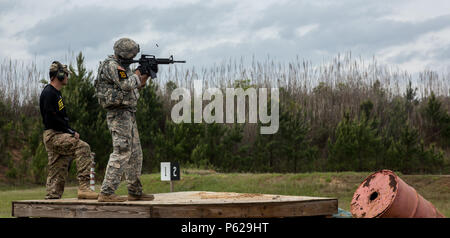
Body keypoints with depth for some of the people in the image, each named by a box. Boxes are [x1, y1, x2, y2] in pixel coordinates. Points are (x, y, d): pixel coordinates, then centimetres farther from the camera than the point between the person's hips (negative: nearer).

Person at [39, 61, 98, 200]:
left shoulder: (57, 93, 20)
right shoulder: (48, 93, -11)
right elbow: (51, 119, -19)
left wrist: (72, 132, 9)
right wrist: (71, 132, -15)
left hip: (59, 136, 10)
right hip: (52, 135, -10)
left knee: (58, 175, 8)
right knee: (83, 147, -26)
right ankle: (83, 187, -31)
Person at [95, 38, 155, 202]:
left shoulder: (122, 66, 18)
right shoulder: (112, 65, -13)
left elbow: (136, 87, 25)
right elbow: (126, 85, -23)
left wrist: (146, 76, 12)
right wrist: (136, 75, -4)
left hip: (128, 115, 10)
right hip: (119, 114, -10)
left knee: (135, 154, 14)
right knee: (121, 153, -14)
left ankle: (135, 192, 20)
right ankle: (106, 193, -16)